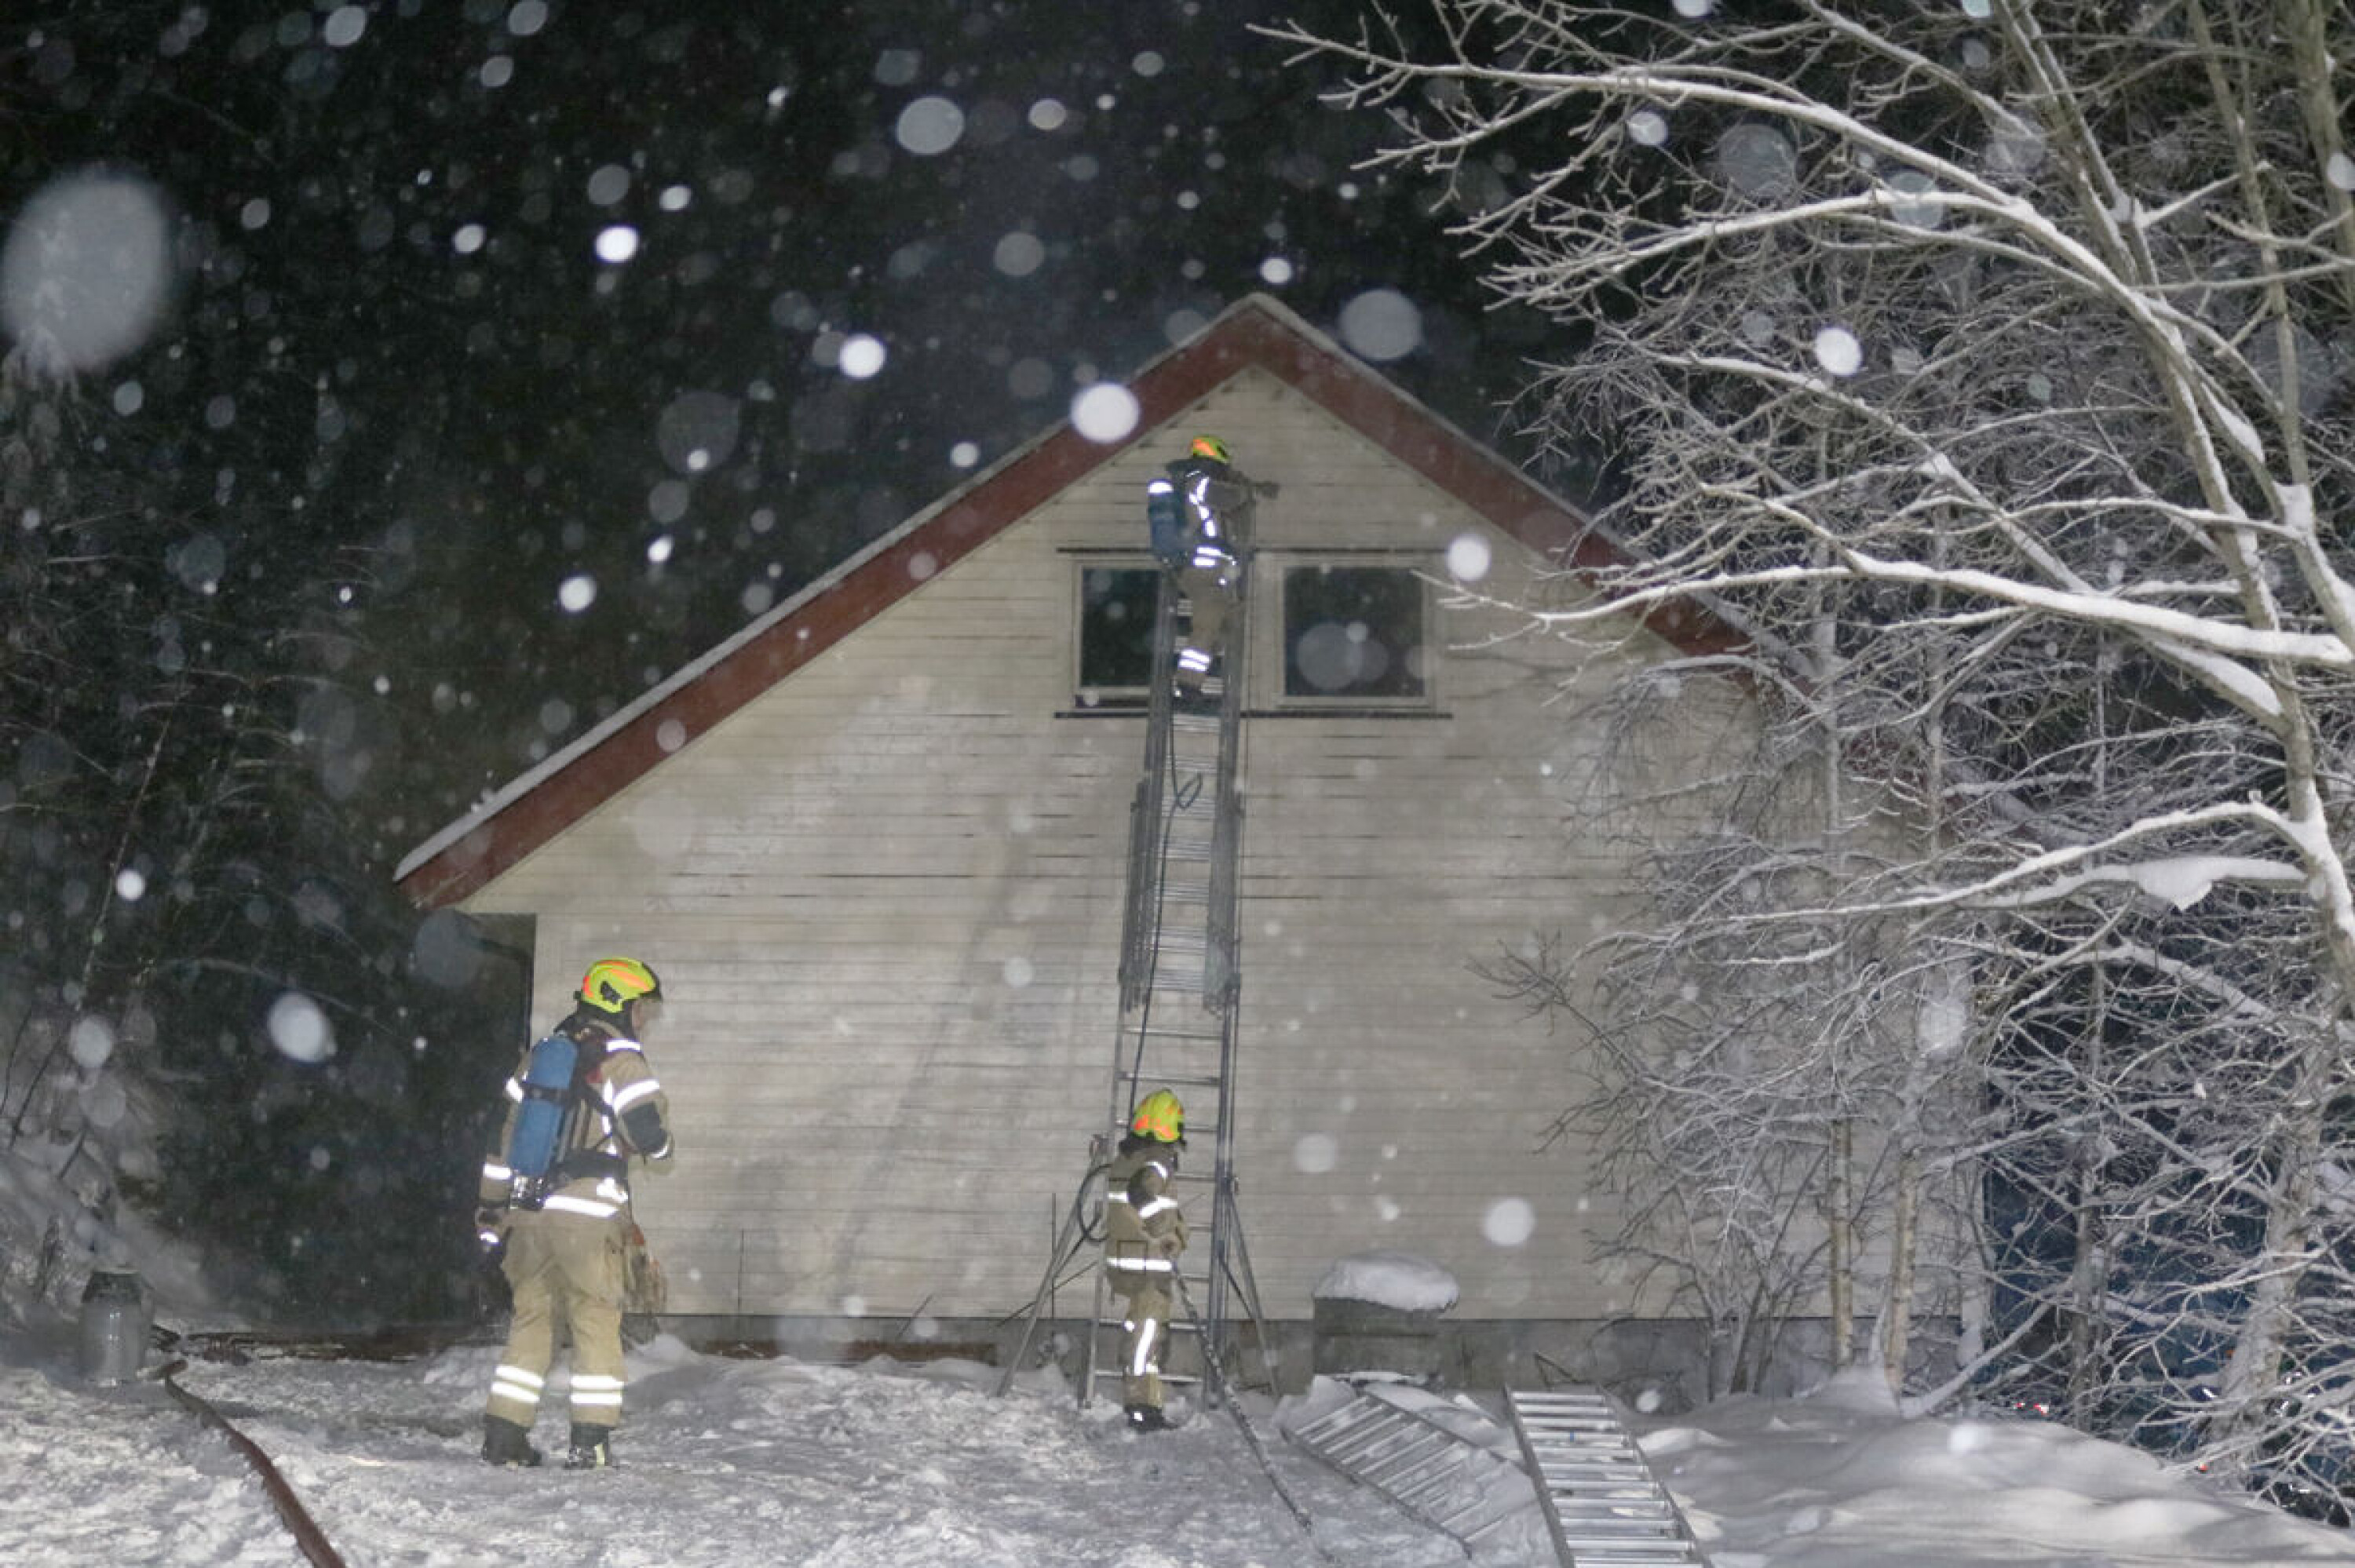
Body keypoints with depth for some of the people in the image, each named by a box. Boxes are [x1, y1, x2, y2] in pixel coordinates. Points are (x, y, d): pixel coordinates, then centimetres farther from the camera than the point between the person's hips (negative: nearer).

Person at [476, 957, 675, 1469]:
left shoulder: (541, 1056, 16)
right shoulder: (621, 1061, -5)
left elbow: (505, 1133, 18)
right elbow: (651, 1136, -12)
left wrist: (493, 1206, 24)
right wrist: (658, 1140, 13)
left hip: (529, 1212, 6)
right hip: (588, 1215, -6)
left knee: (531, 1319, 14)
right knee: (597, 1324, 3)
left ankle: (502, 1434, 11)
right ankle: (591, 1440, 0)